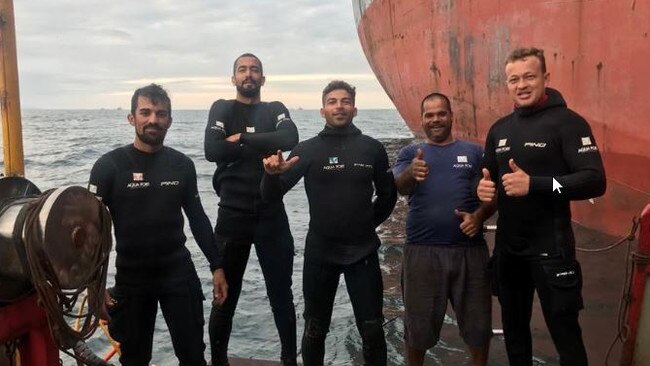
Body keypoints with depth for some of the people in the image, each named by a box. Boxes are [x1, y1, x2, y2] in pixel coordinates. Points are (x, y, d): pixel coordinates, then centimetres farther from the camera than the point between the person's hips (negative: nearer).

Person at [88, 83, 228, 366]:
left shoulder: (182, 164, 0)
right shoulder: (109, 165, -9)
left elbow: (197, 218, 8)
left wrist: (217, 266, 5)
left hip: (179, 271, 2)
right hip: (130, 276, -1)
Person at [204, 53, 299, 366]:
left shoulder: (275, 110, 10)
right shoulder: (222, 109, 5)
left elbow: (290, 139, -13)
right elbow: (212, 151, -13)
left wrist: (242, 139, -13)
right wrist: (263, 147, -11)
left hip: (272, 214, 1)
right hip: (232, 214, -1)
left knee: (281, 295, 10)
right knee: (225, 296, 11)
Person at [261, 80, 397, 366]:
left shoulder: (372, 148, 0)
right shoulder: (307, 149, -4)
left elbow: (388, 194, 12)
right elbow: (272, 196, -13)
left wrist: (370, 222, 5)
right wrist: (272, 174, -32)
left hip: (363, 251, 1)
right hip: (319, 253, 0)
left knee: (372, 330, 13)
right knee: (315, 329, 17)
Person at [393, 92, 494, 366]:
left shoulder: (474, 152, 10)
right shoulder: (410, 153, 7)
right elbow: (400, 187, -11)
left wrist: (478, 216, -12)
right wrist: (412, 174, -35)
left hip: (470, 249, 1)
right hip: (422, 250, -1)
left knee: (478, 321, 12)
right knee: (418, 323, 9)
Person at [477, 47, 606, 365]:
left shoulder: (568, 122, -11)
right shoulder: (499, 129, 9)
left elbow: (595, 181, -19)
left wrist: (534, 184, -29)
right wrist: (484, 188, -4)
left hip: (550, 248, -6)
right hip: (507, 246, 6)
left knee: (564, 332, 6)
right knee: (513, 327, 20)